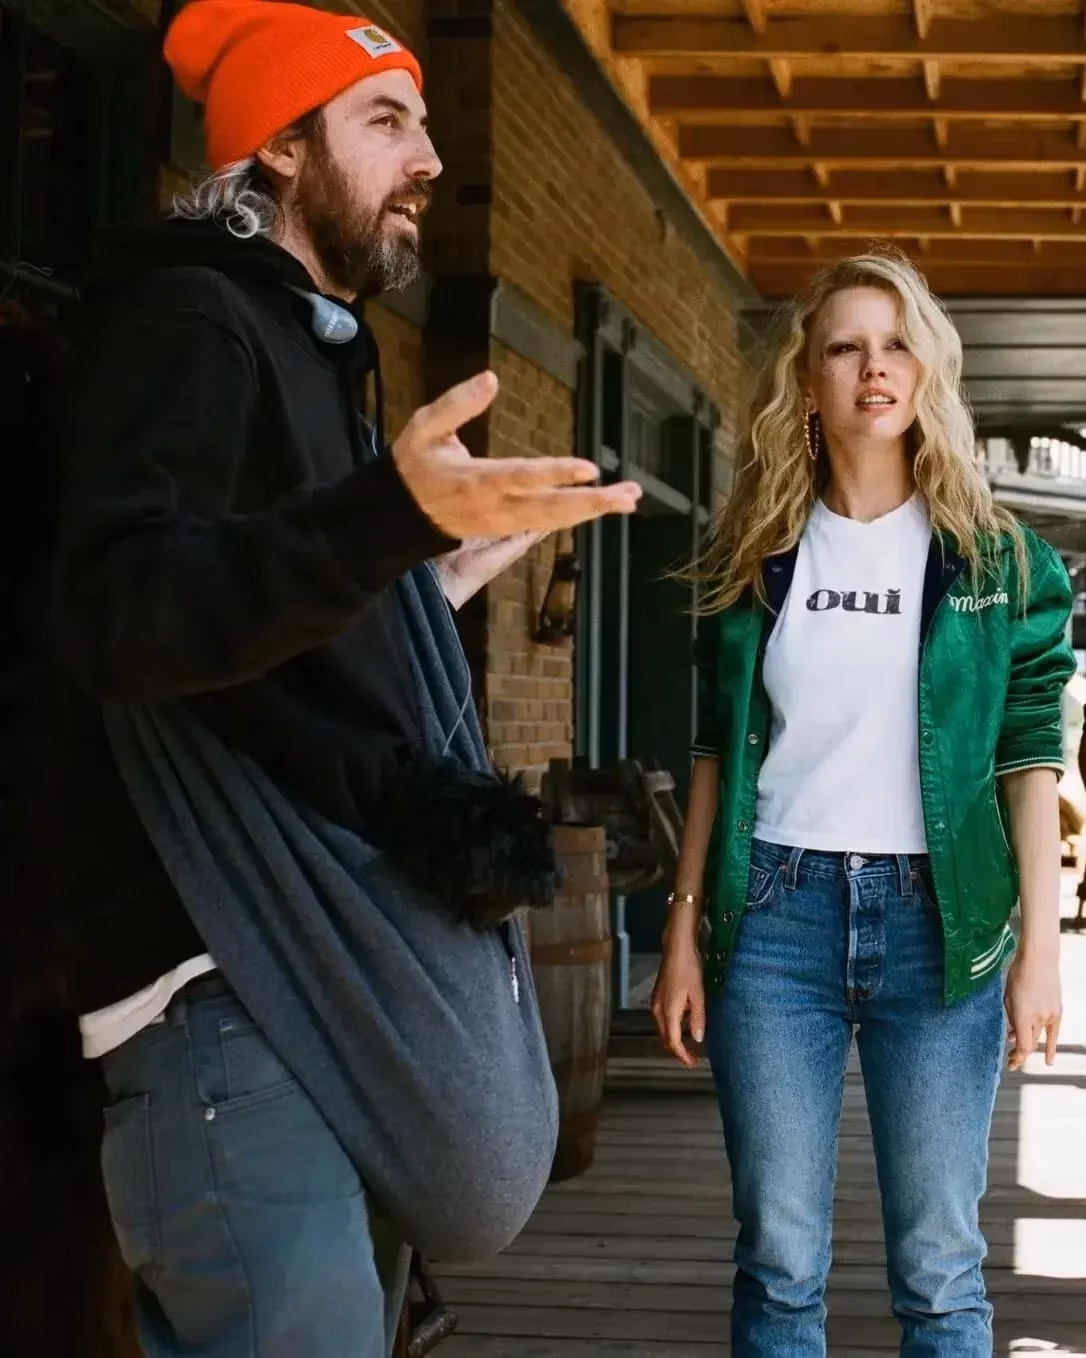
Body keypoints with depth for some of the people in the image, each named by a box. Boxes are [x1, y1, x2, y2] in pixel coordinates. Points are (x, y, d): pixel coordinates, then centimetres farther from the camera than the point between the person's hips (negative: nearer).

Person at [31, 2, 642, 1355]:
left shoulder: (313, 345, 23)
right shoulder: (187, 319, -7)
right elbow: (115, 615, -27)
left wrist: (440, 579, 30)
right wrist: (396, 514, -39)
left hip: (336, 958, 10)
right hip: (230, 973, -10)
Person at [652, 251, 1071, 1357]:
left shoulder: (995, 558, 4)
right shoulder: (753, 555, 9)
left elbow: (1031, 758, 2)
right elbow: (717, 755, 10)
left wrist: (1039, 944, -5)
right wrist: (685, 928, 4)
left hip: (936, 917, -1)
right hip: (776, 912, 1)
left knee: (938, 1266, 1)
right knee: (778, 1261, 4)